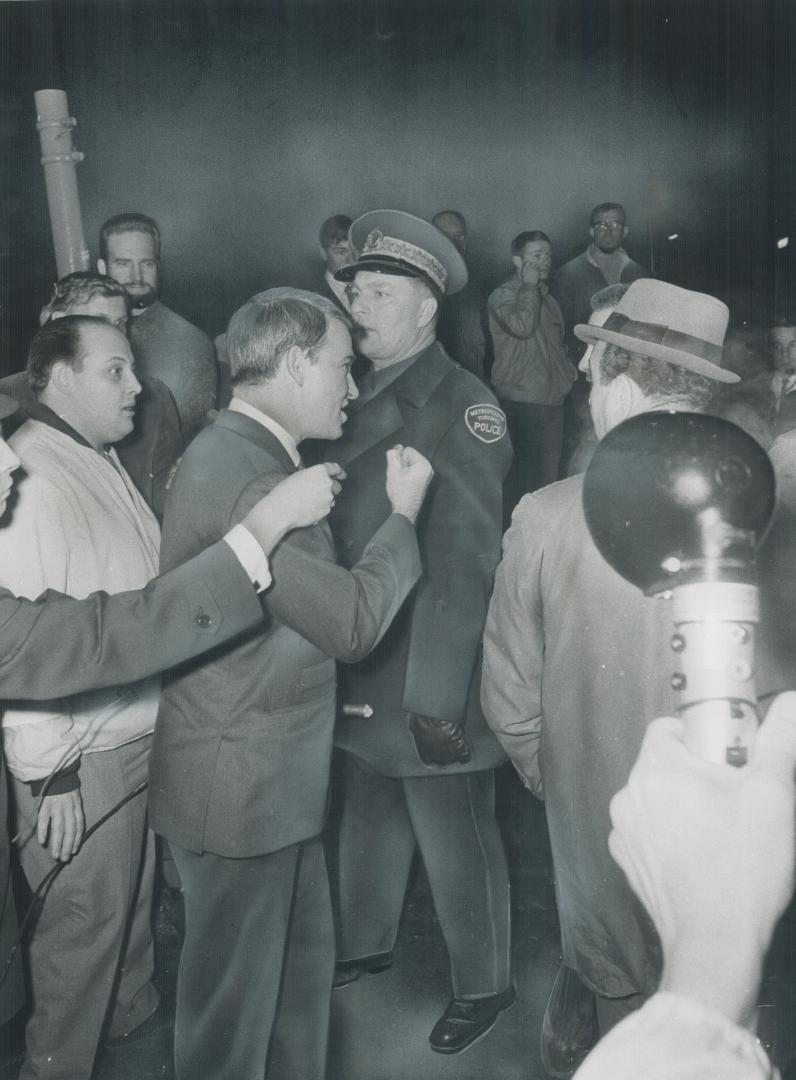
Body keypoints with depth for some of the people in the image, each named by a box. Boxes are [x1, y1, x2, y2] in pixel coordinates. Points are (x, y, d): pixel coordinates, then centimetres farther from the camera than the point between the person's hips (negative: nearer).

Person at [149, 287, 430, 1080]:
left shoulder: (247, 455, 7)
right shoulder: (239, 473, -26)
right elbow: (353, 621, -24)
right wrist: (403, 514, -12)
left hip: (270, 769, 10)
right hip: (238, 782, -10)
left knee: (302, 955, 24)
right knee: (233, 991, 11)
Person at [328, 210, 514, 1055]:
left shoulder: (463, 406, -17)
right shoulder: (357, 398, 5)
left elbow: (465, 563, -21)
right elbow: (339, 530, 7)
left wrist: (439, 699, -22)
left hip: (430, 683, -6)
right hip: (361, 672, 7)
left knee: (456, 844, 11)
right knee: (369, 819, 24)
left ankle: (483, 985, 35)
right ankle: (365, 943, 47)